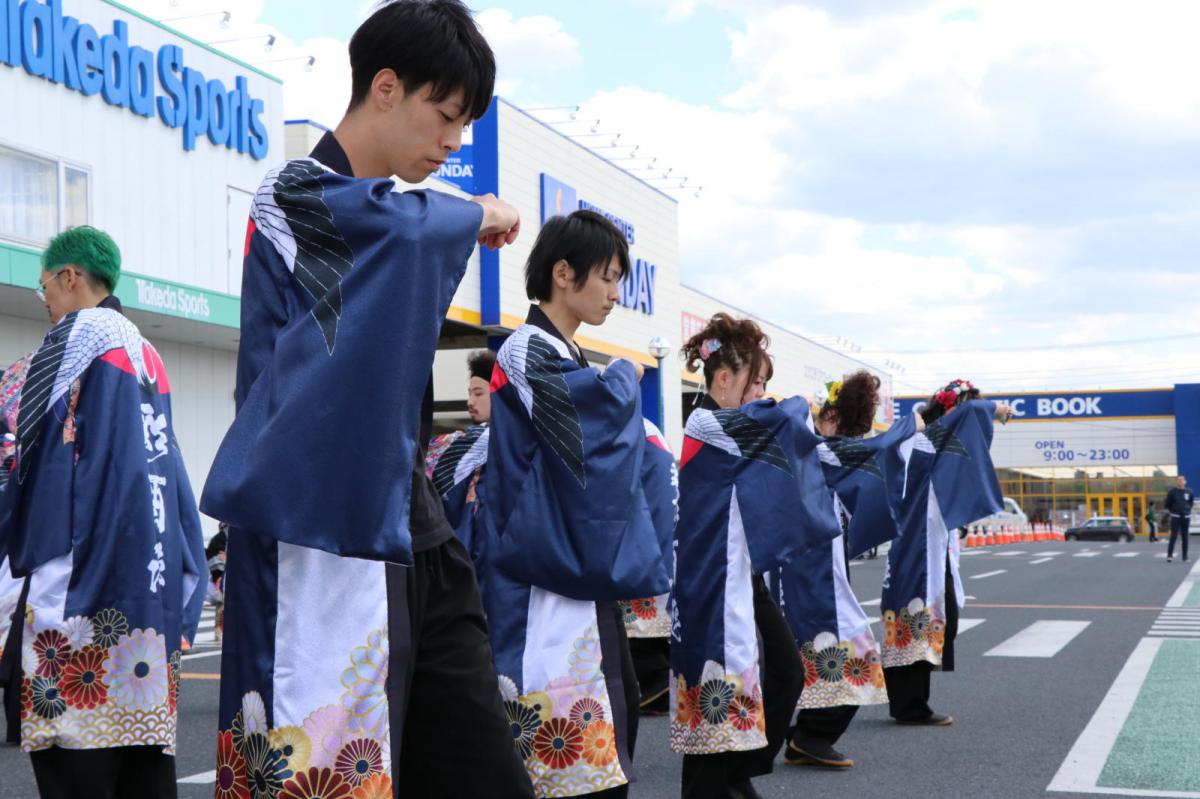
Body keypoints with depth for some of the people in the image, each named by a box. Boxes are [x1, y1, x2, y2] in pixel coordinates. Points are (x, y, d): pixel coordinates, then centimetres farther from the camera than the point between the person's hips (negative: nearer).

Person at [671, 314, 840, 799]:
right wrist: (799, 407, 0)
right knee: (719, 685, -5)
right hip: (714, 577, -10)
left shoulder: (732, 432, 14)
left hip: (745, 574, 10)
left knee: (787, 671, 13)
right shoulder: (705, 424, -15)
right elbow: (782, 418, -21)